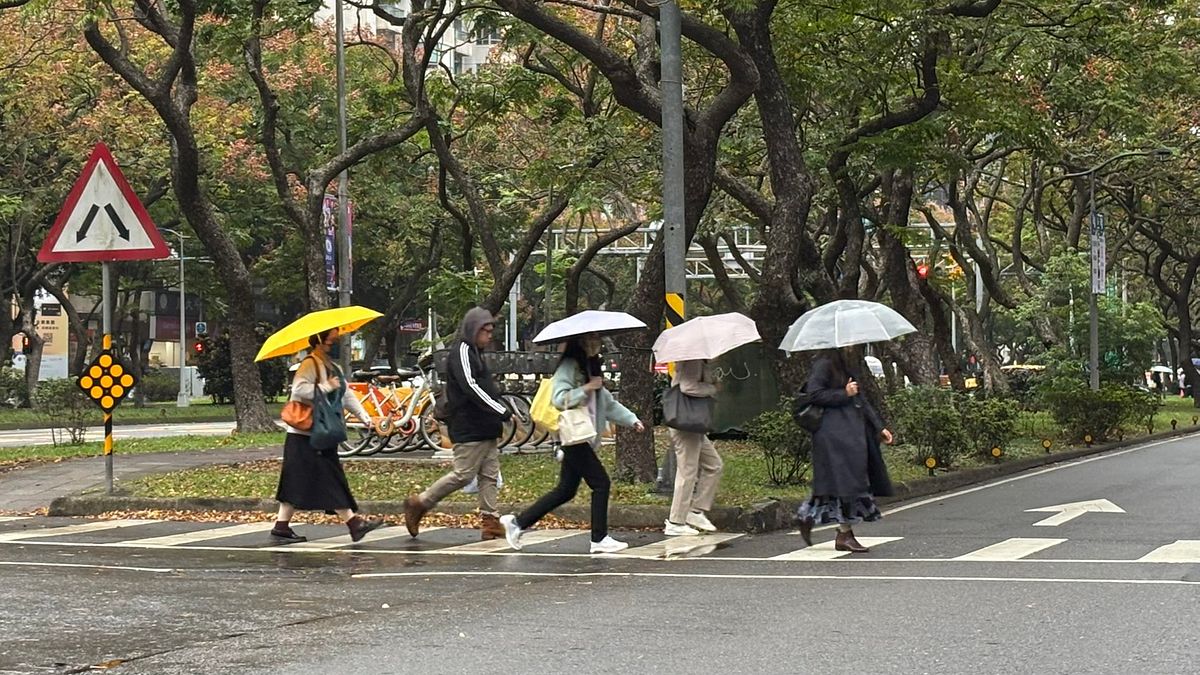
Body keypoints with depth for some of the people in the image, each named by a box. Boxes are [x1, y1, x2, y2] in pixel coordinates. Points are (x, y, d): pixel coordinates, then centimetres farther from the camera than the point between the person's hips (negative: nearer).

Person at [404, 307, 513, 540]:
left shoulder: (475, 353, 20)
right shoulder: (461, 352, -11)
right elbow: (471, 388, -22)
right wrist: (503, 412, -24)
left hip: (485, 428, 10)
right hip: (468, 429, -10)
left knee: (490, 475, 5)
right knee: (464, 475, -7)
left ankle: (490, 521, 5)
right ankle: (418, 504, 5)